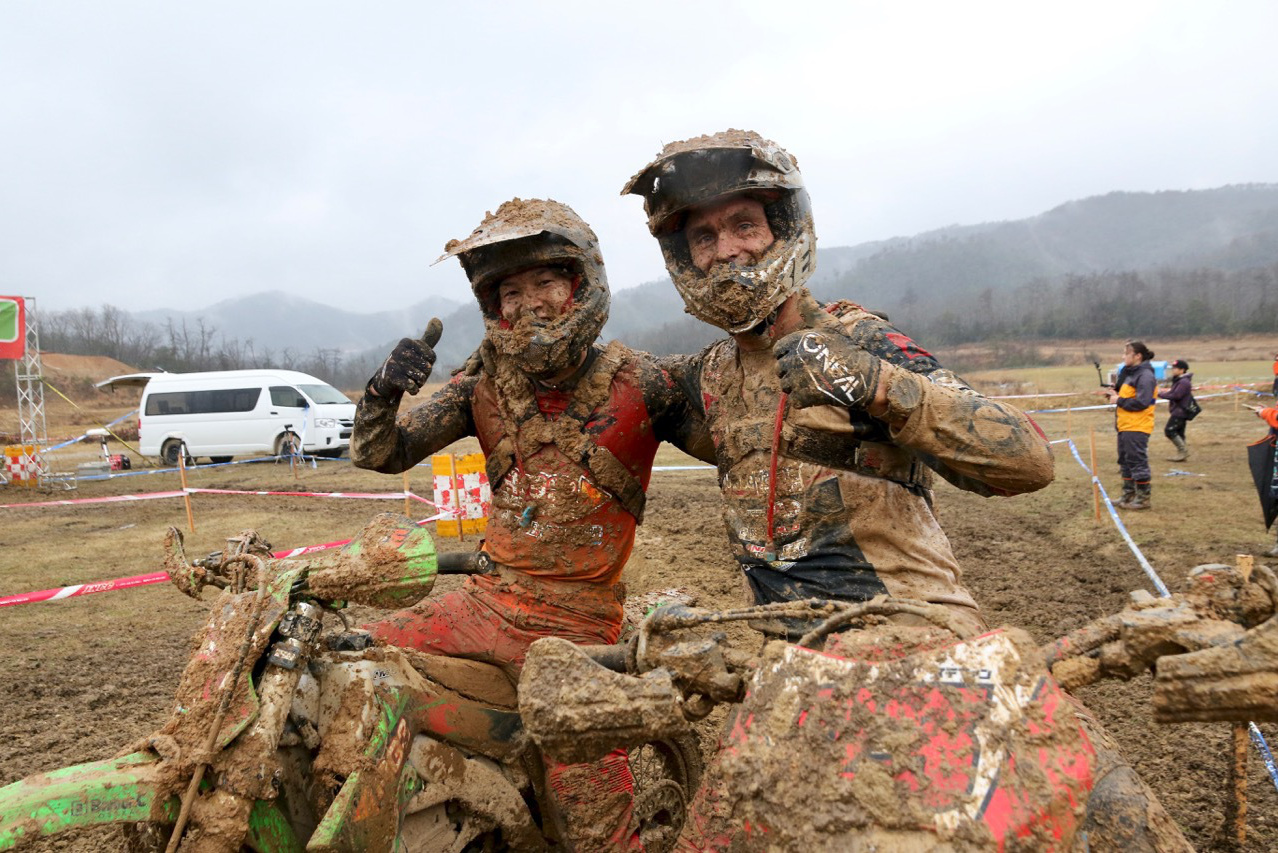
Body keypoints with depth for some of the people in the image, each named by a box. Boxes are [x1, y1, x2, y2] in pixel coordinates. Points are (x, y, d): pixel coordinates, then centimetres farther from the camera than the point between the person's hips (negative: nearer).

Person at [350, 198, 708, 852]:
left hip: (575, 624, -4)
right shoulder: (486, 384, 4)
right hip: (487, 600, 4)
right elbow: (377, 455, 3)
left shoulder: (635, 382, -7)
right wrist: (384, 388, -16)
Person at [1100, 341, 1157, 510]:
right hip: (1125, 426, 10)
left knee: (1138, 461, -4)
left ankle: (1143, 498, 4)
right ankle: (1128, 495, 24)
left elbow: (1141, 402, -23)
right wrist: (1113, 393, 6)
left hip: (1137, 427, -10)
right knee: (1125, 461, 15)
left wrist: (1119, 400, -15)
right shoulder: (1128, 373, 15)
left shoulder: (1145, 375, -15)